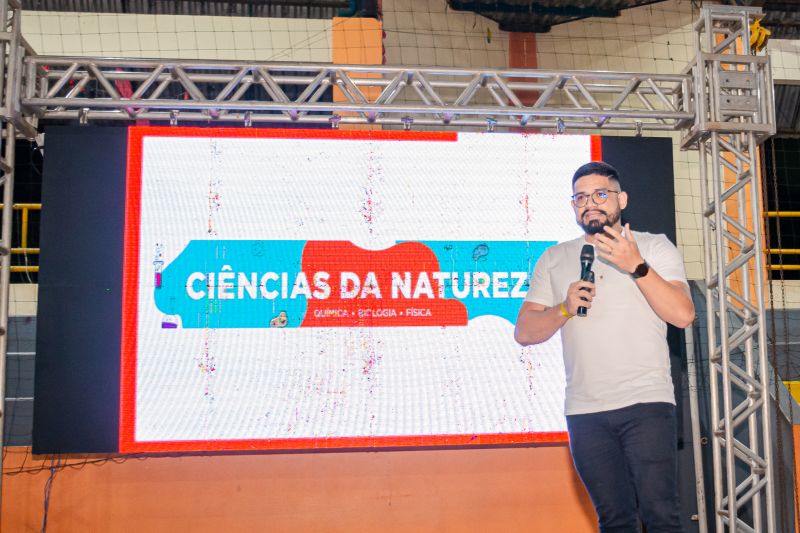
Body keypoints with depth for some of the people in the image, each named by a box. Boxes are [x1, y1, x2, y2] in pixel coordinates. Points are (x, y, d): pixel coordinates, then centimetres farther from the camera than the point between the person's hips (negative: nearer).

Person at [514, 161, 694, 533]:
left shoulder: (655, 247, 7)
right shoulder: (554, 259, 13)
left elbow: (683, 315, -8)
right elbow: (524, 332, 7)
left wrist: (637, 266, -18)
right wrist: (565, 308, -11)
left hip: (647, 403, -2)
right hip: (584, 411, 3)